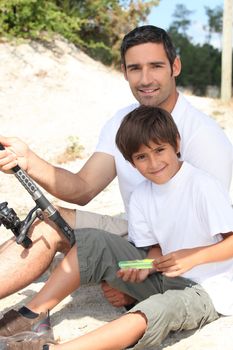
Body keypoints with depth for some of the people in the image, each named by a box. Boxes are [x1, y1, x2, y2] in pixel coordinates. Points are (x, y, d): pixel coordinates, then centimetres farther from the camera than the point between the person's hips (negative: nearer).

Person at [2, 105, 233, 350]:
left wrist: (193, 256, -28)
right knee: (92, 243, -5)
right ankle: (34, 315, -7)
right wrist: (148, 265, -17)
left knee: (158, 310, -39)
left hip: (209, 290, -6)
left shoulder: (203, 186, -17)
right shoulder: (140, 197, 2)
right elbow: (156, 249, 5)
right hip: (166, 279, 7)